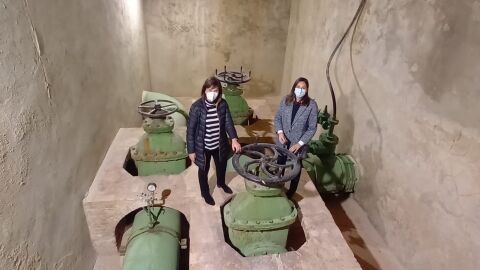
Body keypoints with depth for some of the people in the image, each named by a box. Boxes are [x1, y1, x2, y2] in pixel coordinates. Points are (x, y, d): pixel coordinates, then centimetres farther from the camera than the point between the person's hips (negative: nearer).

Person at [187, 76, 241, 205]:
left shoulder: (223, 104, -12)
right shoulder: (197, 107, -23)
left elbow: (228, 122, -8)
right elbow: (190, 130, -16)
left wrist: (234, 139, -24)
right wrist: (191, 150, -13)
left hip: (220, 145, 4)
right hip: (203, 147, -4)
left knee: (221, 166, 28)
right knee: (204, 170, 20)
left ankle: (221, 183, 61)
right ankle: (205, 193, 48)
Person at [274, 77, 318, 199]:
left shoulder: (311, 105, -15)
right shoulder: (285, 100, -6)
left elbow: (312, 128, -12)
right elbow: (278, 117, 3)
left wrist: (299, 143, -18)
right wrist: (280, 132, -15)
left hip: (298, 145, -2)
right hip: (283, 142, 3)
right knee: (280, 165, 19)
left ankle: (291, 193, 39)